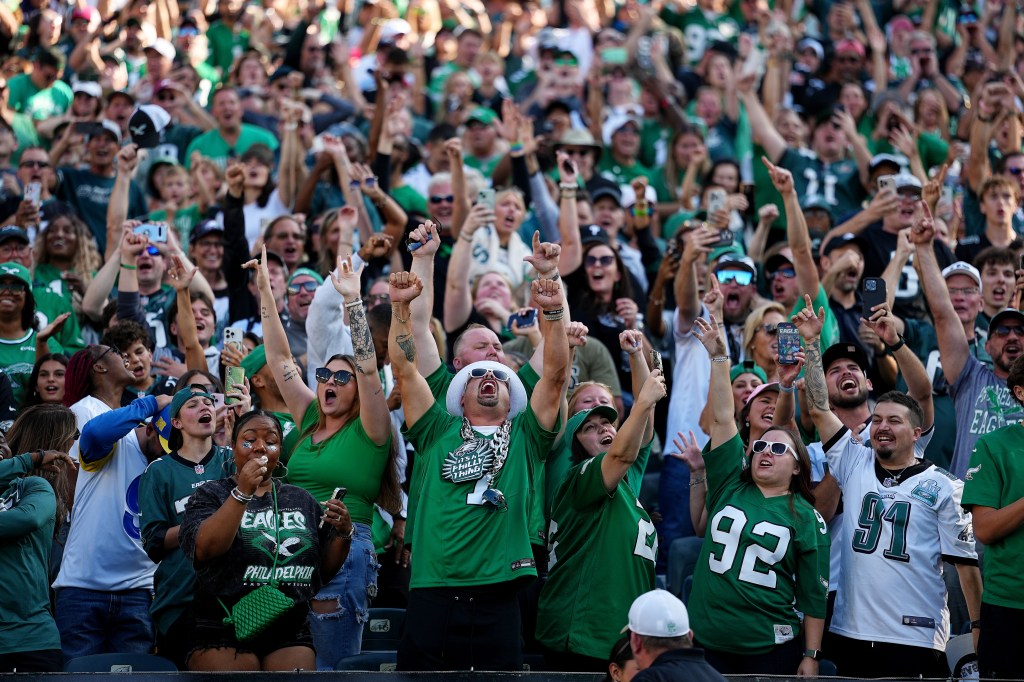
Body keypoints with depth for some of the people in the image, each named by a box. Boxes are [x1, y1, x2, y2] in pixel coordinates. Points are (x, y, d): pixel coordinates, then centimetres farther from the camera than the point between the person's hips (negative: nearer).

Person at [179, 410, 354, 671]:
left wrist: (343, 533, -4)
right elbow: (204, 550, -15)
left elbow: (326, 569, 15)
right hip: (223, 633, -3)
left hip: (291, 634, 3)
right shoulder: (211, 495, 4)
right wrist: (242, 492, -21)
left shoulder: (302, 500, 13)